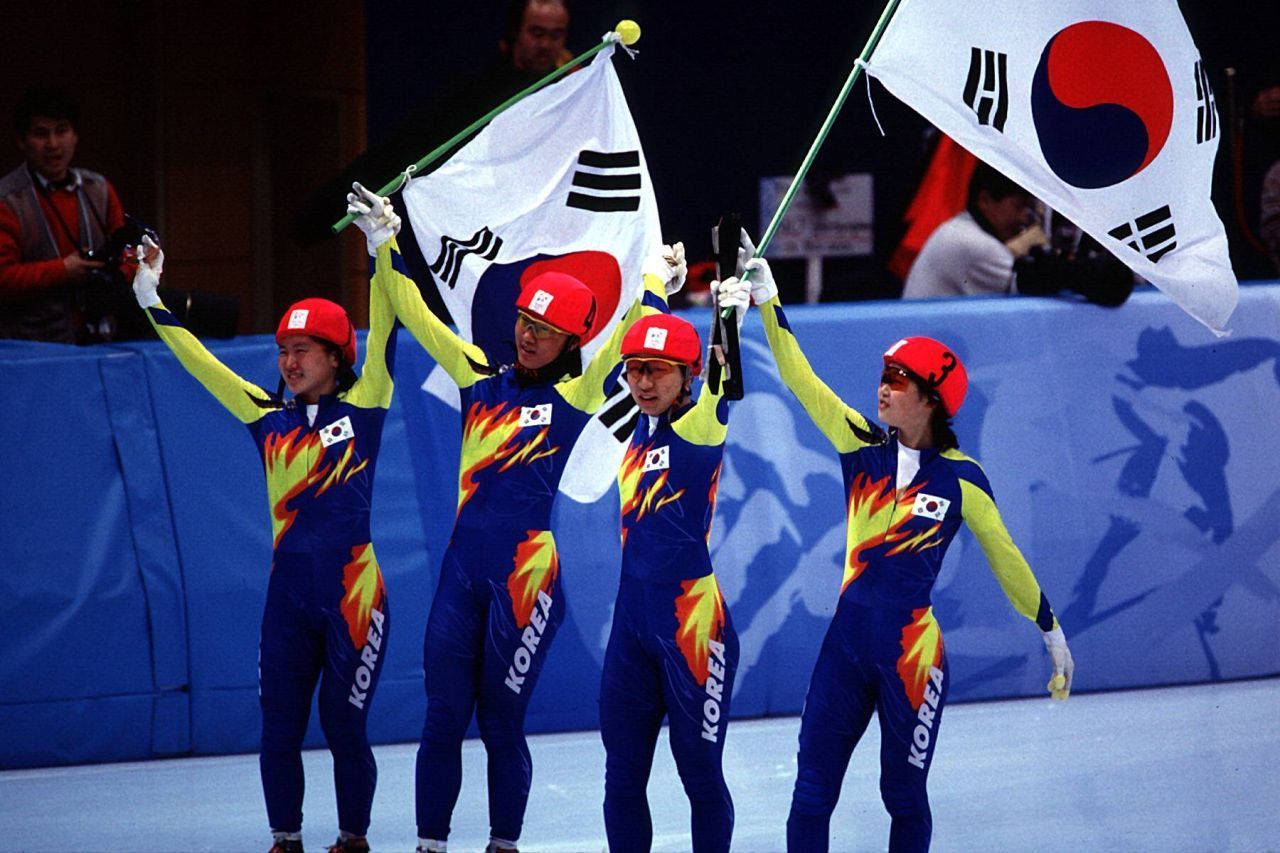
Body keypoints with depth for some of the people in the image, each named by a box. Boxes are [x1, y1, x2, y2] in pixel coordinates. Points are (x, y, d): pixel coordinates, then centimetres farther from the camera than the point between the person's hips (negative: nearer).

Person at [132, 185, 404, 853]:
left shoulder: (361, 409, -2)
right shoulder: (267, 417, 8)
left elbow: (381, 337, -11)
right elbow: (200, 363, 13)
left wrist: (382, 250, -20)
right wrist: (151, 301, 12)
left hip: (351, 584, -4)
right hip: (289, 587, 4)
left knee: (343, 723, 1)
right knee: (279, 724, 4)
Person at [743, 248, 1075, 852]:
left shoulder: (961, 479, -5)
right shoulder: (862, 448, 3)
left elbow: (1004, 557, 3)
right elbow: (800, 379, 0)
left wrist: (1051, 631, 8)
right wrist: (767, 302, -7)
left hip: (913, 651, -3)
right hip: (847, 640, 3)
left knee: (904, 796, 8)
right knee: (811, 794, 2)